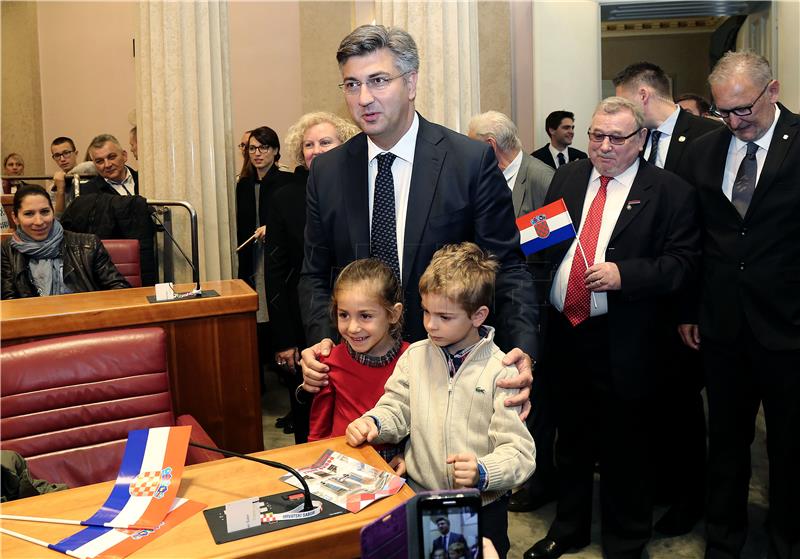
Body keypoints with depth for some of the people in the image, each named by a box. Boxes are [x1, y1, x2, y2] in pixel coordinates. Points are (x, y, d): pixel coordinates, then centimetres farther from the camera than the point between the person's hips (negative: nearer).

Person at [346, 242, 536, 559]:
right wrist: (373, 423, -12)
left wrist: (482, 472, -32)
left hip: (482, 508, -3)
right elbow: (396, 411, 8)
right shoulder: (415, 356, -2)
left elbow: (519, 452, -16)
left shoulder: (501, 372, -14)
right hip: (419, 497, 3)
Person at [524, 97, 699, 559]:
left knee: (625, 450, 9)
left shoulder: (670, 191, -6)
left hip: (623, 343, -4)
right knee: (571, 440, 21)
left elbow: (684, 260, -11)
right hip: (564, 331, 5)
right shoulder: (567, 178, 10)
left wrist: (624, 275, -22)